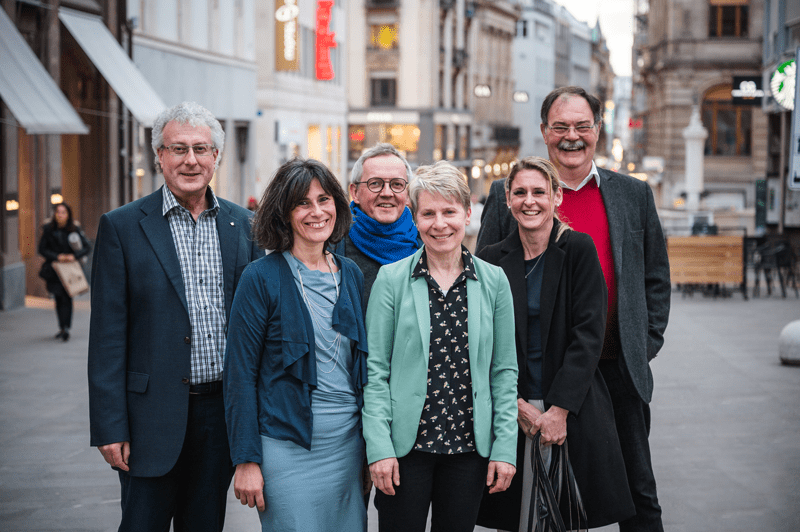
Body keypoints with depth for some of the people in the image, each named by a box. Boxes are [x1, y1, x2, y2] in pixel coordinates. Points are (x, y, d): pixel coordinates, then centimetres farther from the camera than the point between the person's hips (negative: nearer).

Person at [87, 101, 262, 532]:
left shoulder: (242, 225, 6)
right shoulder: (122, 227, -4)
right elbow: (108, 333, -6)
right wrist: (110, 427, -10)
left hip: (223, 411, 3)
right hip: (153, 412, -3)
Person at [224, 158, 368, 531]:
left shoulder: (351, 274, 9)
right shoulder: (262, 277, -7)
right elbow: (240, 374, -7)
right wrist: (246, 460, -11)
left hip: (347, 444, 5)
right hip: (287, 448, -5)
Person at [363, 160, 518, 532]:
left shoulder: (494, 281, 4)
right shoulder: (391, 279, -1)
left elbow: (504, 371, 6)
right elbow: (375, 369, -2)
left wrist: (505, 447, 0)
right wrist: (379, 446, -10)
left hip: (470, 446, 2)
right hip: (405, 445, -2)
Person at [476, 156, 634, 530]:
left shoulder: (579, 250, -2)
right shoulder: (491, 259, 5)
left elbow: (588, 334, -7)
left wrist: (559, 409, -13)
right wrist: (516, 404, -8)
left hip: (574, 410, -2)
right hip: (510, 412, 2)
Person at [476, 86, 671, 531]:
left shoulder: (634, 195, 9)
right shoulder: (507, 196, 3)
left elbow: (656, 277, 13)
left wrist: (646, 345, 4)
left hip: (618, 370, 2)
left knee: (638, 495, 9)